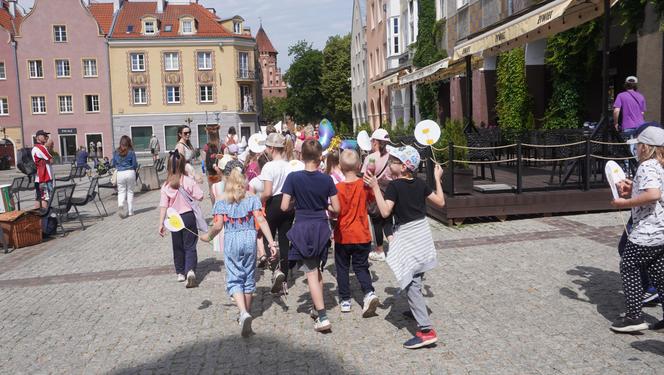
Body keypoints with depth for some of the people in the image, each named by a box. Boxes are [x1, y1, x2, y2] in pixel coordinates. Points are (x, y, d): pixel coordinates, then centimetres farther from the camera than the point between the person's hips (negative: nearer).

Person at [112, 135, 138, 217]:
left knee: (121, 191, 10)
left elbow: (113, 164, 9)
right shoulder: (131, 152, -5)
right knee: (130, 192, 9)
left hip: (120, 173, 1)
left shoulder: (116, 152, 2)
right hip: (130, 173, -1)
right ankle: (130, 211, 14)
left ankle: (120, 205, -19)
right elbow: (135, 164, -4)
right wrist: (134, 167, 19)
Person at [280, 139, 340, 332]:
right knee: (317, 270, 20)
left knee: (311, 273, 0)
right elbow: (336, 208, -2)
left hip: (302, 229, -3)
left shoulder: (293, 177, -10)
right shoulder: (326, 179, -5)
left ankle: (322, 316, -7)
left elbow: (284, 207, -10)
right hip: (321, 228, 3)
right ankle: (318, 307, 34)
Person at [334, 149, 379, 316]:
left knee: (342, 268, 14)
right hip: (362, 235, 2)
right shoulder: (364, 185, -7)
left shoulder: (338, 187, -13)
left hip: (342, 236, -1)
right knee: (361, 267, 14)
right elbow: (373, 199, 10)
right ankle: (369, 293, -7)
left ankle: (345, 300, 18)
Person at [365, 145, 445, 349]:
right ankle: (417, 311, 43)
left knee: (411, 284, -7)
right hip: (422, 233, 7)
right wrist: (438, 179, 20)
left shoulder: (394, 185, -15)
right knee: (416, 279, 24)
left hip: (407, 237, -7)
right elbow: (440, 202, 10)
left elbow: (385, 212, -24)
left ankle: (426, 330, -13)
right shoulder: (420, 183, 4)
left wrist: (375, 187, -22)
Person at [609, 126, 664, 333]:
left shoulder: (647, 166, -15)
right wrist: (633, 189, 16)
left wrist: (625, 203, -21)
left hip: (647, 231, -9)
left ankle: (634, 316, 2)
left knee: (629, 268, 0)